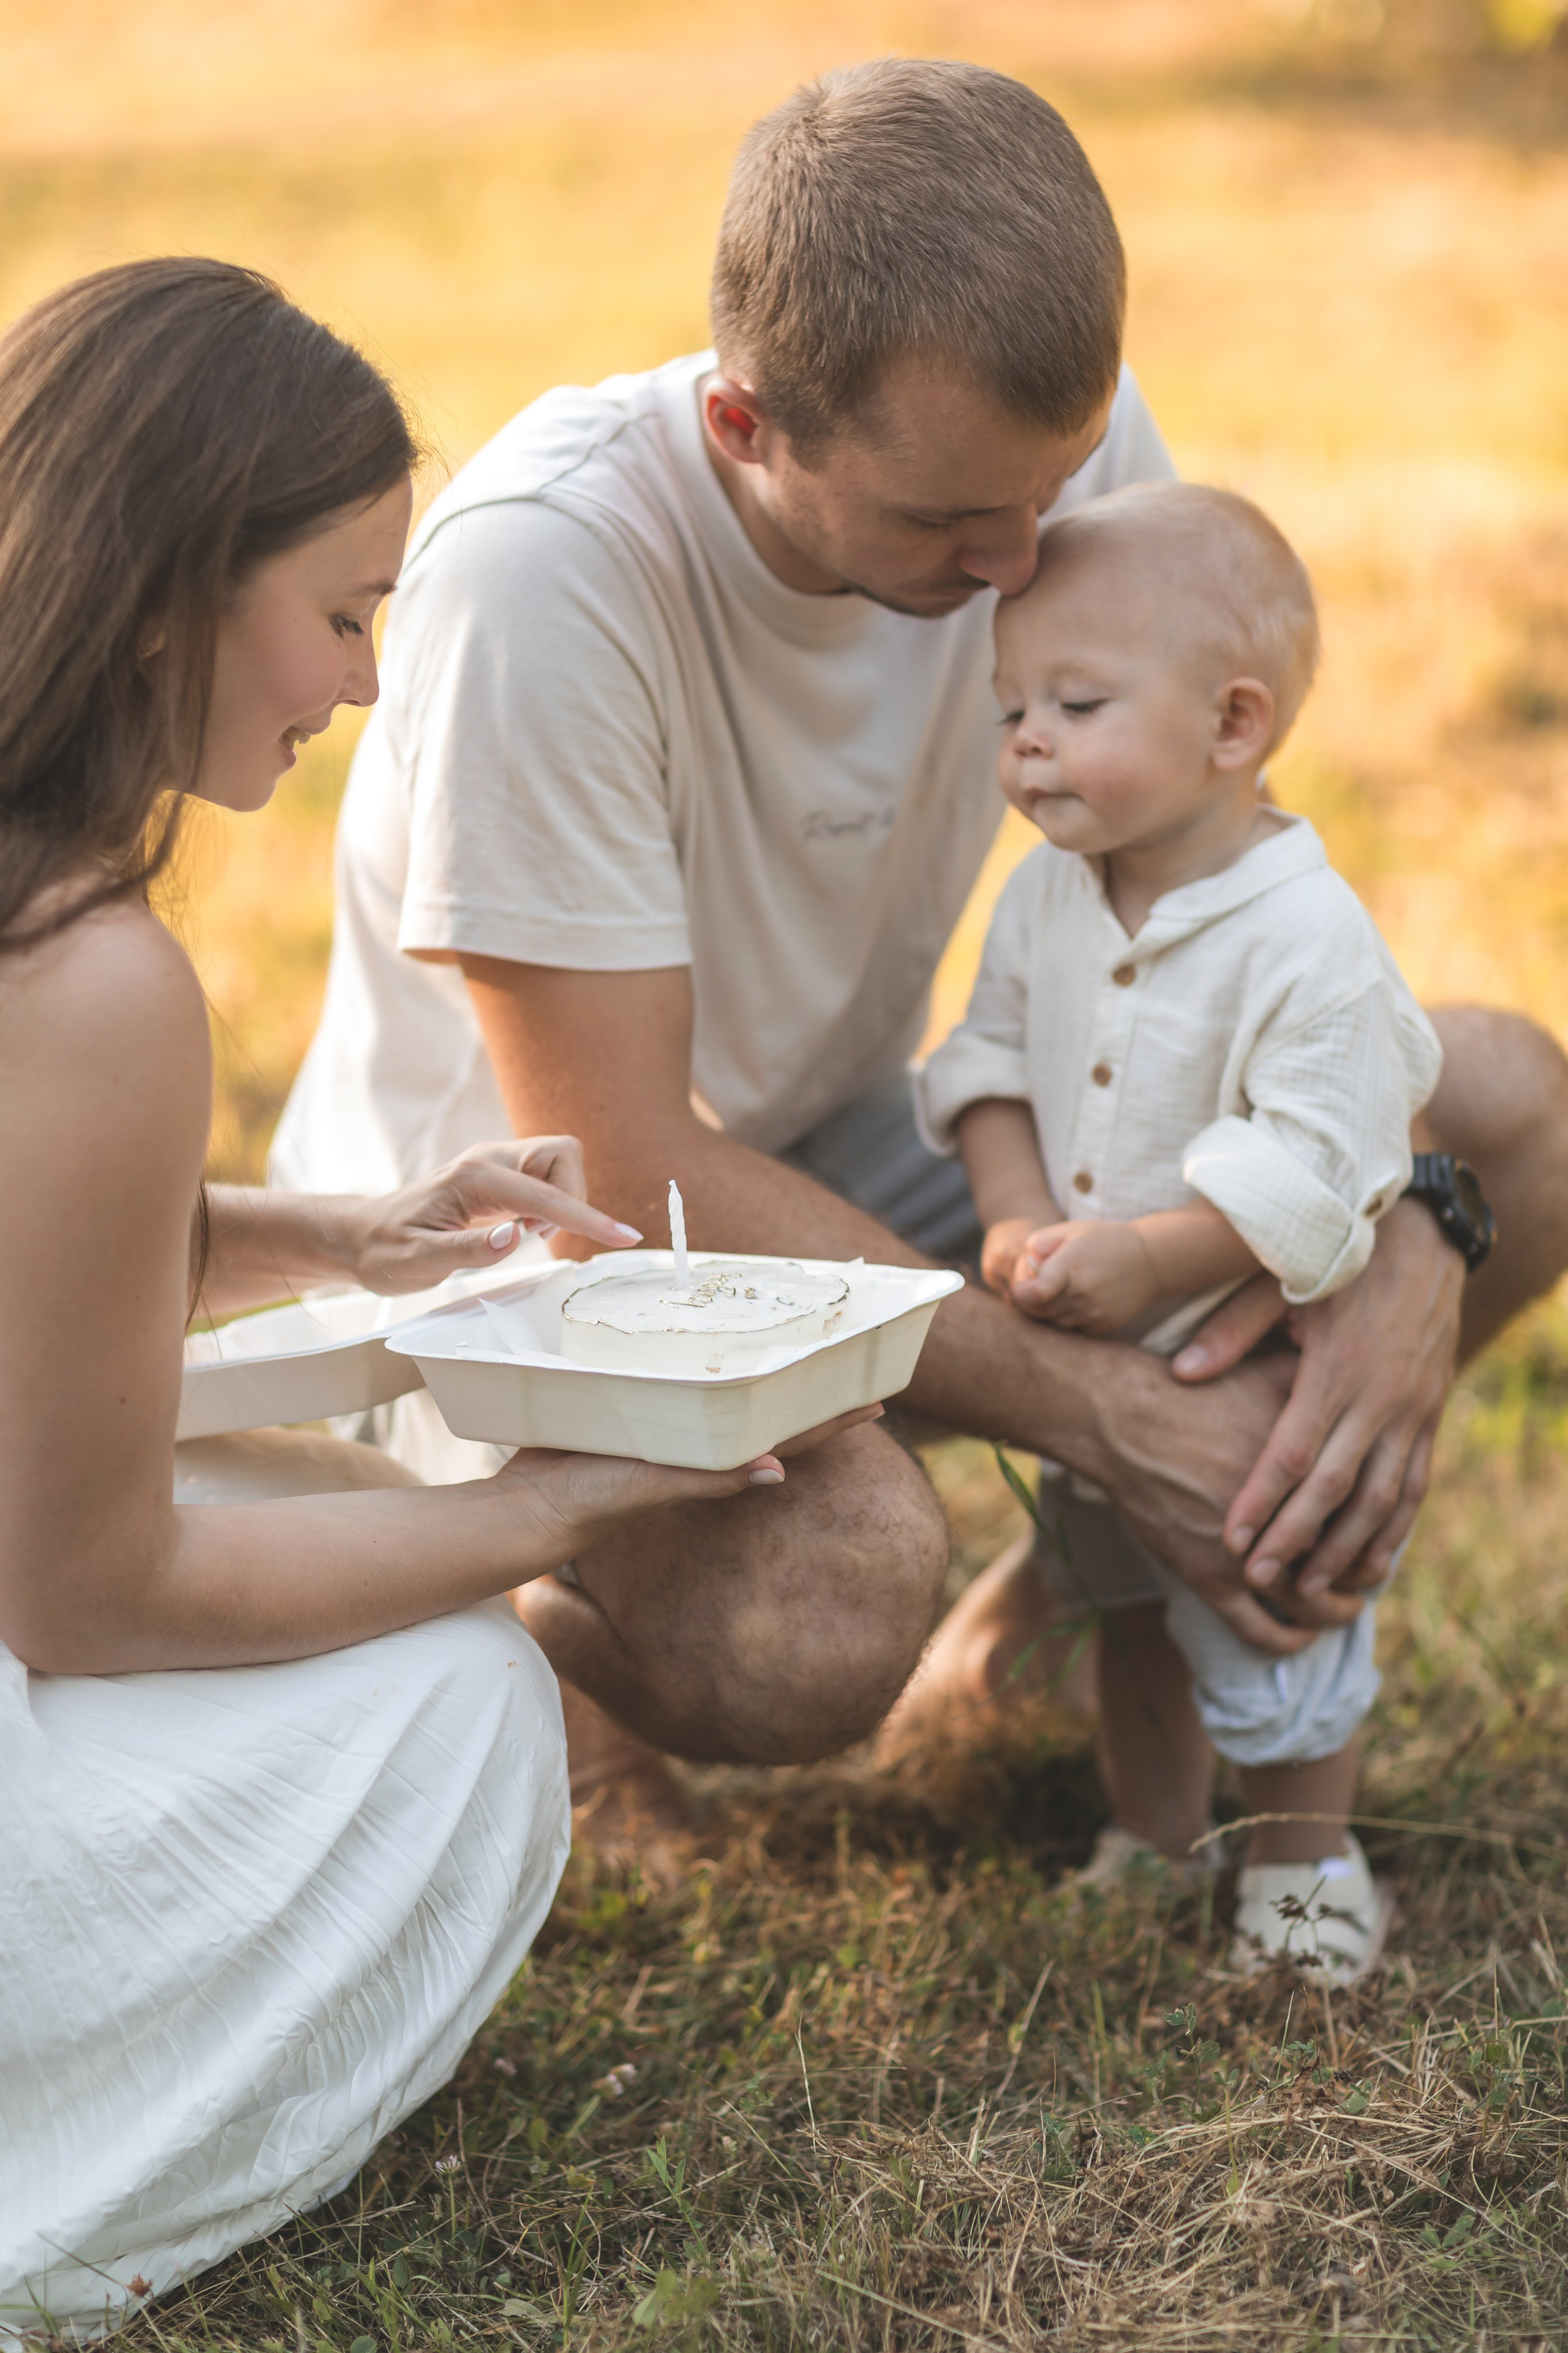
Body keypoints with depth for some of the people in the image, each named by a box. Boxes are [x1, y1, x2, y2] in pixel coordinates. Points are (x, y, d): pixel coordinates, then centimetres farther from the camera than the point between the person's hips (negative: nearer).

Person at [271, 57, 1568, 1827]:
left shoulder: (1051, 428, -14)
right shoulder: (539, 571, -31)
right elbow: (624, 1178, -27)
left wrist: (1391, 1243, -23)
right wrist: (1108, 1420, -28)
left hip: (847, 1151, 6)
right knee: (824, 1614, -39)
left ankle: (1048, 1616, 8)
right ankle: (511, 1650, -1)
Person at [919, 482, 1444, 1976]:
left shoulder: (1305, 936, -26)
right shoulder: (1046, 899, -3)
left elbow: (1318, 1164, -28)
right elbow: (989, 1061, 2)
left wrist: (1147, 1258, -30)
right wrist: (1017, 1218, -15)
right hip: (1093, 1370, 7)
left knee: (1271, 1636, 7)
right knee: (1130, 1609, 23)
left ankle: (1305, 1862, 33)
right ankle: (1150, 1841, 44)